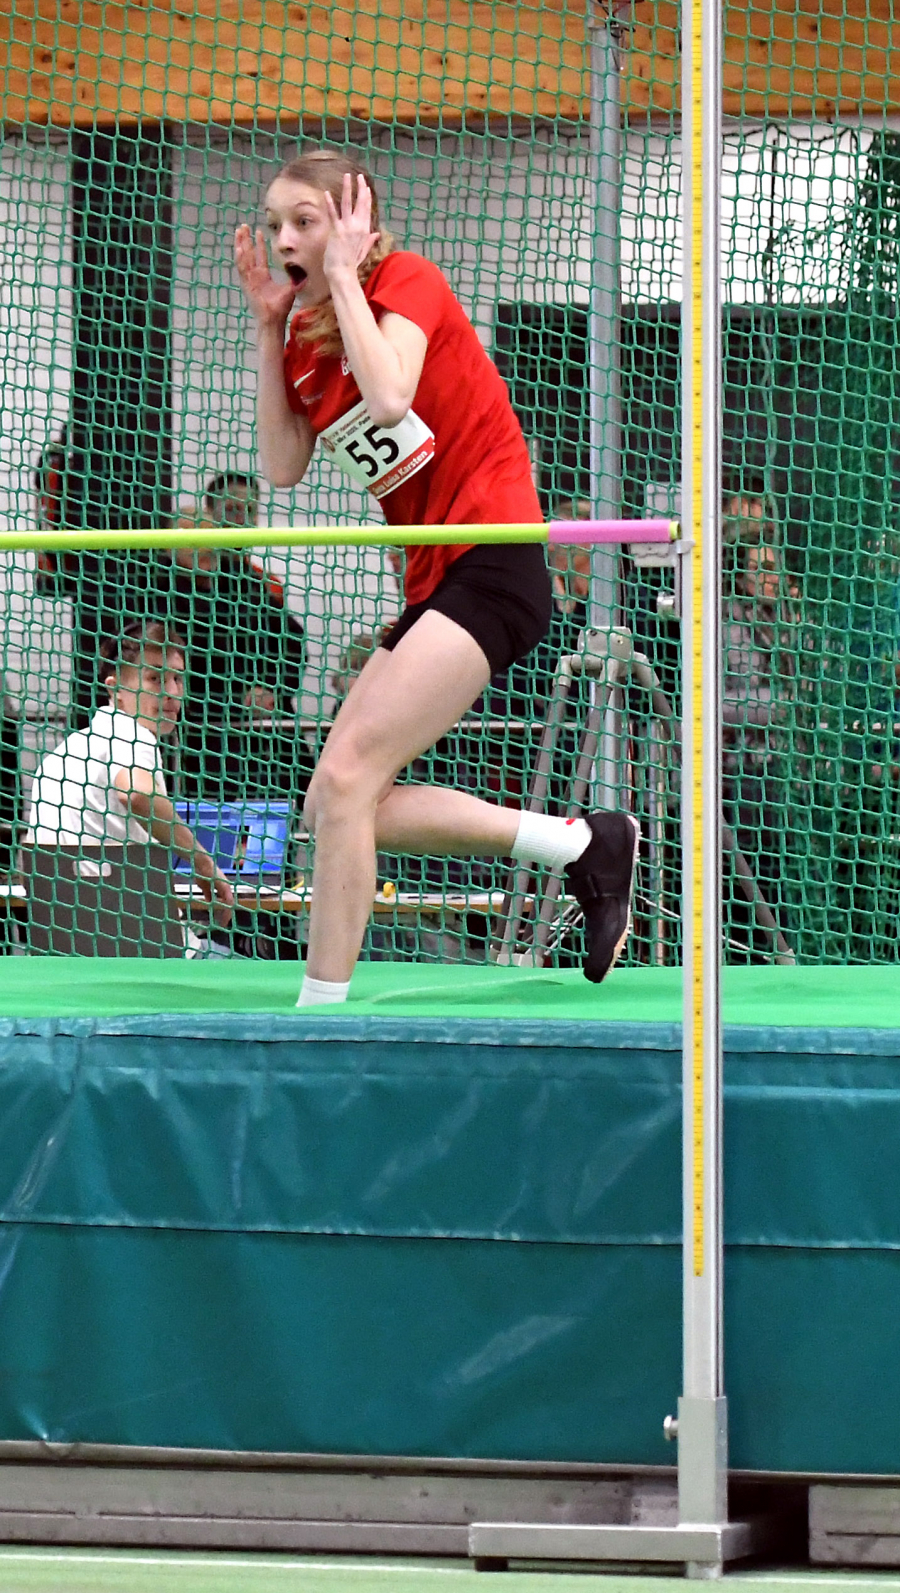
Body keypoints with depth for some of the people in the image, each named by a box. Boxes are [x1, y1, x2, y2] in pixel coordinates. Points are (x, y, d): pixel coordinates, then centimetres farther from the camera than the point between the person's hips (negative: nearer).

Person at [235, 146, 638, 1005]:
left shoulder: (405, 280, -7)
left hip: (491, 568, -9)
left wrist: (343, 275, -15)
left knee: (347, 777, -17)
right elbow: (282, 469, 7)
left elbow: (390, 397, -26)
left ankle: (320, 1009, -14)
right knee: (332, 803, 3)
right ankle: (584, 844, 10)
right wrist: (268, 326, 5)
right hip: (435, 583, 9)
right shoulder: (309, 335, 14)